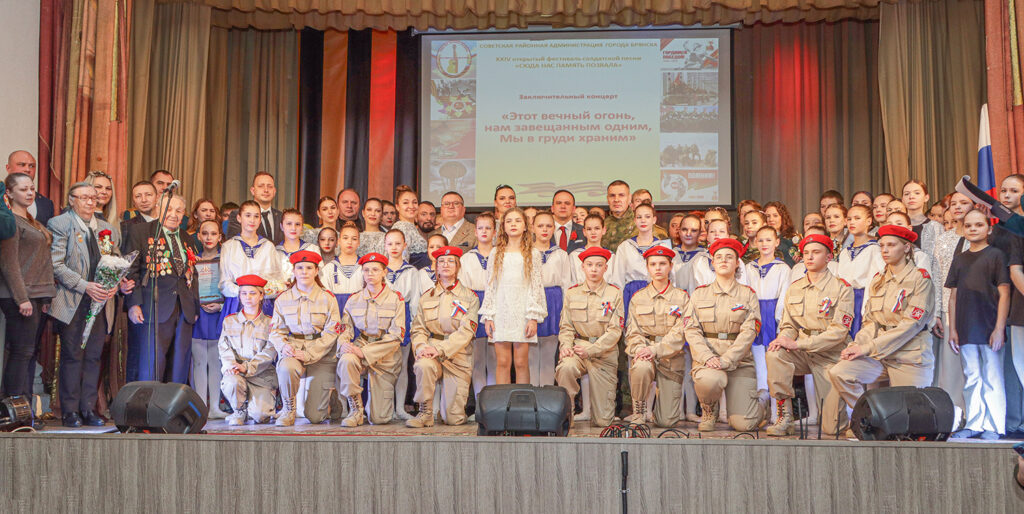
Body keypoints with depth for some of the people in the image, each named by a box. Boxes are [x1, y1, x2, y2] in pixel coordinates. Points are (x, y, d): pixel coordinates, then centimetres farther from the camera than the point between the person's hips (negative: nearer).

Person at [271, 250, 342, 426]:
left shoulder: (327, 298, 0)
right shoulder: (283, 299, 7)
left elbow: (331, 333, -6)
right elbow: (275, 331, 7)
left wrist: (309, 354, -18)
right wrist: (283, 346, -17)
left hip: (321, 354, -1)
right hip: (292, 351, 1)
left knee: (315, 417, -5)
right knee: (286, 367, -39)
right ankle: (288, 410, -11)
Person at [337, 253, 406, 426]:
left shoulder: (396, 299, -4)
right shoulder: (354, 300, 6)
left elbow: (396, 336, -11)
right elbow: (345, 328, 4)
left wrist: (365, 352, -21)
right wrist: (343, 344, -22)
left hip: (386, 355, -2)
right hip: (361, 347, 2)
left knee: (379, 419, -5)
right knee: (346, 360, -37)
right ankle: (356, 410, -17)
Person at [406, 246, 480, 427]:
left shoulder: (469, 297, 4)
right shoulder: (427, 297, 13)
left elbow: (466, 331, -7)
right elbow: (418, 328, 8)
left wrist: (441, 349, -20)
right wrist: (421, 347, -15)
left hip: (457, 356, -1)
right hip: (432, 352, 1)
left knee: (454, 419, -6)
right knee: (423, 365, -38)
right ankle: (425, 413, -18)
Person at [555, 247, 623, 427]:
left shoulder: (614, 293, 1)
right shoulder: (572, 293, 7)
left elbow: (615, 331, -5)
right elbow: (566, 326, 8)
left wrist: (591, 350, -18)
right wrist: (566, 346, -13)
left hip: (604, 353, -1)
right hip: (578, 347, 1)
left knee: (602, 421, -4)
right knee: (566, 368, -37)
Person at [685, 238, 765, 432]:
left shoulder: (748, 295, 8)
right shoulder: (699, 294, 11)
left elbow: (749, 332, -4)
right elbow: (692, 330, 2)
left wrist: (726, 360, -18)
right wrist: (708, 357, -16)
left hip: (739, 360, 0)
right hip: (707, 357, 1)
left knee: (742, 424, -13)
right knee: (708, 380, -37)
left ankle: (759, 406, 25)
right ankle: (708, 413, -2)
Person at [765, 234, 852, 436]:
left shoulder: (842, 288, -7)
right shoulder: (794, 288, 8)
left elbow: (838, 331, -16)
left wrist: (797, 344, -22)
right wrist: (784, 339, -15)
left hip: (830, 355, -3)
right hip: (802, 354, 3)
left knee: (831, 428, -7)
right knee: (774, 354, -32)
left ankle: (837, 405, 31)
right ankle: (785, 418, -23)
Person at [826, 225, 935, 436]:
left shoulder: (920, 279, -5)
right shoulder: (878, 280, 13)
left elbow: (911, 324, -14)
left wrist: (868, 348, -18)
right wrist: (856, 345, -9)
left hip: (910, 356, -4)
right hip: (878, 354, 4)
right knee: (838, 373, -21)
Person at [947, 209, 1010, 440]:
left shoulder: (995, 255, 0)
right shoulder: (960, 259, 14)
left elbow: (1004, 294, -5)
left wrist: (999, 329, -11)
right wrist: (953, 330, 10)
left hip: (989, 329, -5)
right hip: (966, 331, 5)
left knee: (992, 379, -2)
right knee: (971, 379, 8)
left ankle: (994, 426, 4)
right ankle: (974, 424, 14)